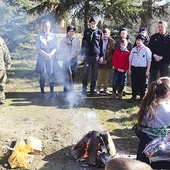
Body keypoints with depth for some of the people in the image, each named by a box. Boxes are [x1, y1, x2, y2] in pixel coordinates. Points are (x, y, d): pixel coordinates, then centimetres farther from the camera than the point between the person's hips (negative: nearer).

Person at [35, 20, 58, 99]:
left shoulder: (53, 36, 6)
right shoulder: (39, 36, 1)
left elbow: (55, 48, 4)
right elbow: (38, 48, -3)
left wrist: (50, 54, -13)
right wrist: (46, 54, -14)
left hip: (51, 57, 1)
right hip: (42, 57, -1)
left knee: (51, 74, 3)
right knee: (42, 75, 0)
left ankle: (52, 92, 13)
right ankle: (42, 93, 8)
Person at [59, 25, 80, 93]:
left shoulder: (77, 40, 5)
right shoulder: (64, 40, 3)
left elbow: (78, 51, 4)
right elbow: (61, 50, 4)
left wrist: (71, 56, -8)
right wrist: (67, 56, -9)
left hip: (74, 59, 1)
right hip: (66, 59, -1)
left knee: (72, 75, 5)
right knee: (66, 75, -6)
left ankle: (71, 90, 14)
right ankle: (66, 90, -2)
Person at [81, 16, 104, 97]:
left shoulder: (99, 32, 5)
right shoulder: (86, 31, 7)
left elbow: (101, 45, 5)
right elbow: (83, 43, 9)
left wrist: (101, 56, 1)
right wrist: (82, 54, 2)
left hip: (96, 56, 0)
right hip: (87, 56, 0)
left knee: (94, 75, 5)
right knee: (85, 74, -1)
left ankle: (92, 90, 16)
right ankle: (84, 90, 11)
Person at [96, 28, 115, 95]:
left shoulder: (112, 42, 0)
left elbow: (113, 53, -3)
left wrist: (107, 60, -10)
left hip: (108, 62, 0)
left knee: (106, 76, 8)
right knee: (99, 75, 3)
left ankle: (105, 88, 19)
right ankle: (98, 88, 15)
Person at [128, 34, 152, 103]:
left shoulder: (146, 50, -4)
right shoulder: (133, 49, 7)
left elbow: (149, 61, -4)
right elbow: (130, 60, 12)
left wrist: (147, 70, -7)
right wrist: (129, 69, 9)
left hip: (142, 69, -3)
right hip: (134, 68, 3)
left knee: (142, 84, 6)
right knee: (134, 83, 8)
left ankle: (142, 97, 20)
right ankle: (134, 96, 21)